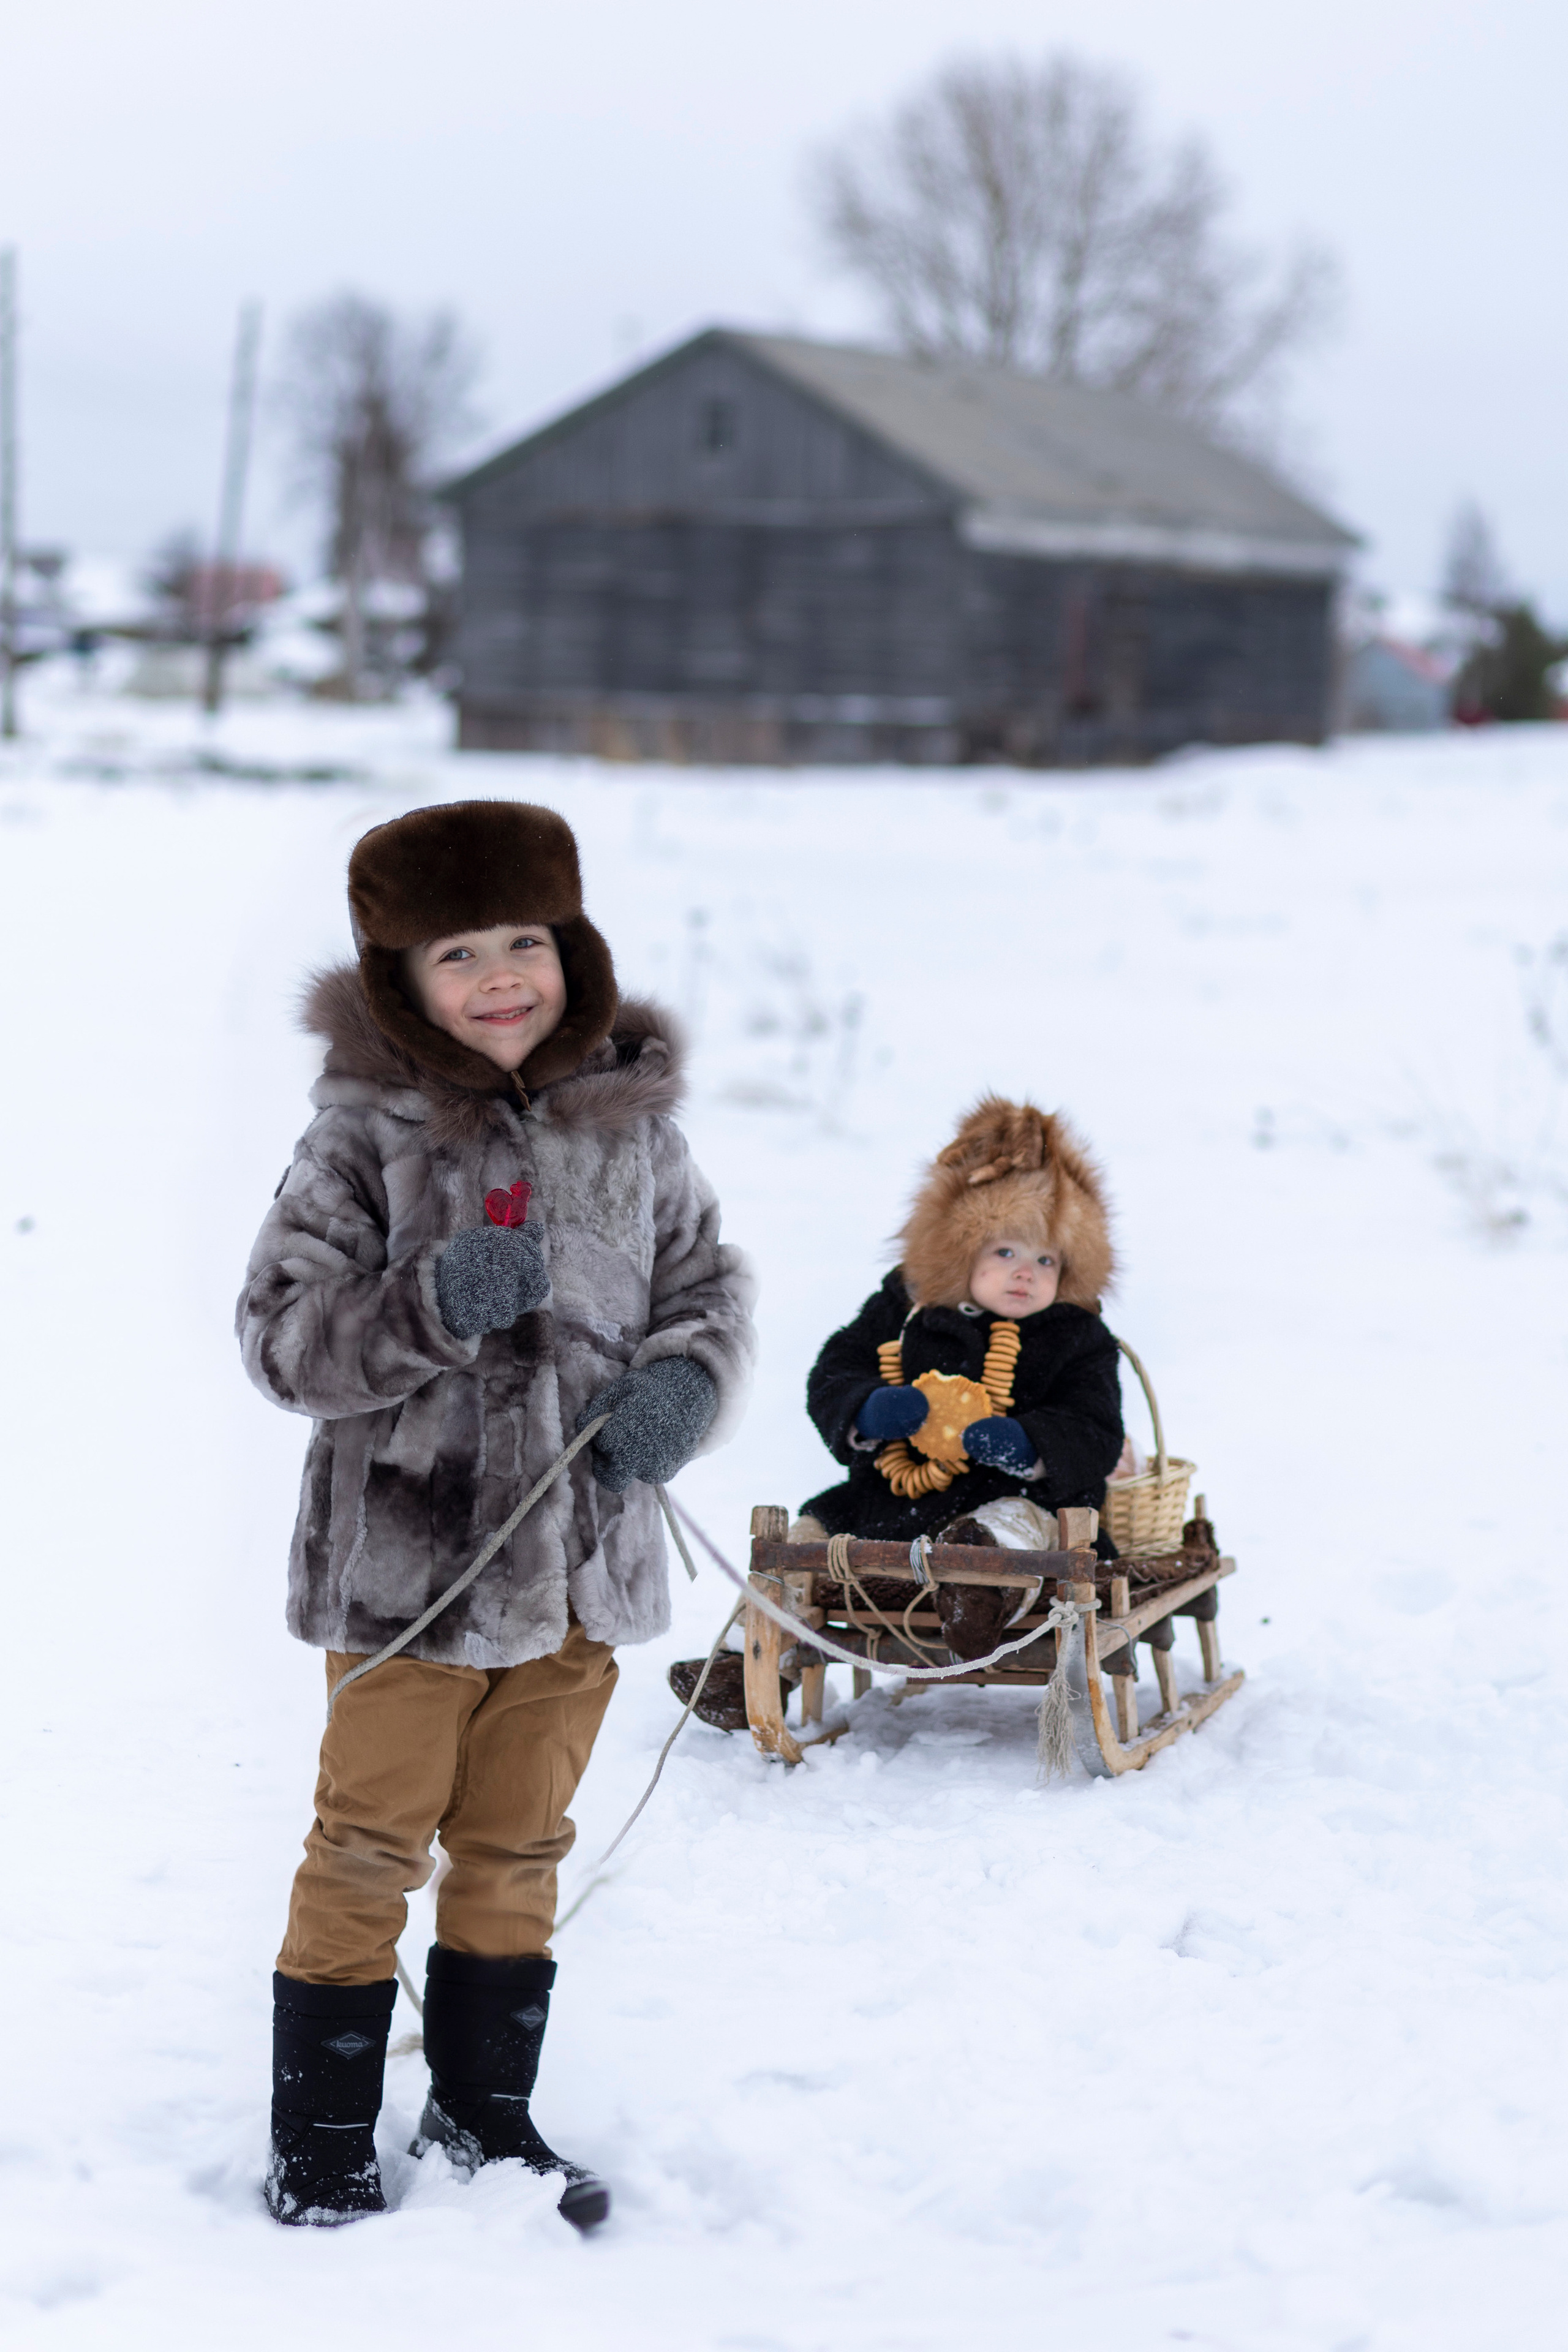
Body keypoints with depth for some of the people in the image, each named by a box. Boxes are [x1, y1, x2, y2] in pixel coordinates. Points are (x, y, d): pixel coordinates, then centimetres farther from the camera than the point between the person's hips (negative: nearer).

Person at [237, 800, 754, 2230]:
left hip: (584, 1558, 4)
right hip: (408, 1558, -4)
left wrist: (688, 1384, -8)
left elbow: (707, 1284, 13)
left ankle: (486, 2112, 33)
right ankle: (323, 2134, 19)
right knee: (370, 1848, 5)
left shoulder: (631, 1120, 2)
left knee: (517, 1848, 17)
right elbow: (282, 1334, -11)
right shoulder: (365, 1130, -10)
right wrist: (436, 1306, -26)